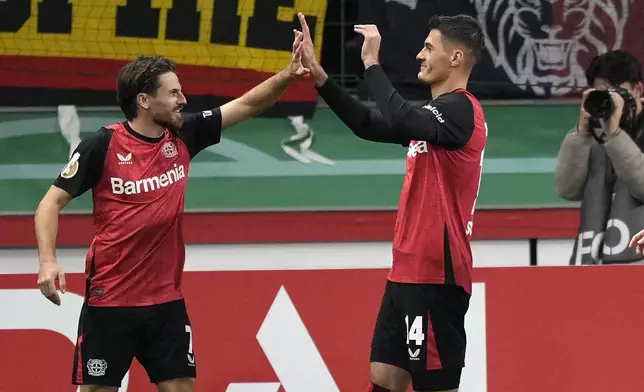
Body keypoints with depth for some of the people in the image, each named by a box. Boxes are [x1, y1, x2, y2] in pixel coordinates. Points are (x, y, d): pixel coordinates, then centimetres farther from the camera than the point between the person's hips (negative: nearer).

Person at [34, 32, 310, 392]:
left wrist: (288, 75, -11)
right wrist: (48, 261, -21)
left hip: (167, 301, 5)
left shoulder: (183, 137, 2)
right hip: (109, 301, -5)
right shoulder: (103, 146, -11)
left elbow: (247, 106, 5)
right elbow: (52, 202, -8)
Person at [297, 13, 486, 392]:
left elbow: (400, 121, -30)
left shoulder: (460, 110, -13)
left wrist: (372, 62, -20)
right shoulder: (438, 112, 17)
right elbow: (369, 125, 21)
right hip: (409, 272, 10)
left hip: (434, 275, -10)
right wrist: (319, 75, 14)